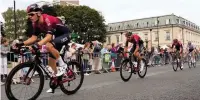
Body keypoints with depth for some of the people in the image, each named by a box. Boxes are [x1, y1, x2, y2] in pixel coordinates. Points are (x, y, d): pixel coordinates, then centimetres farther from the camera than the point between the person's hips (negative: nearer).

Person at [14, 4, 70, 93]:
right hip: (56, 37, 9)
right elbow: (33, 38, -6)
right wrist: (22, 44, -20)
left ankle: (63, 65, -15)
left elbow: (49, 36, -42)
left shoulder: (47, 20, -30)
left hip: (64, 35, -8)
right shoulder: (36, 24, -5)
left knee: (49, 46, -34)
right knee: (51, 61, 5)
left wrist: (38, 45, -57)